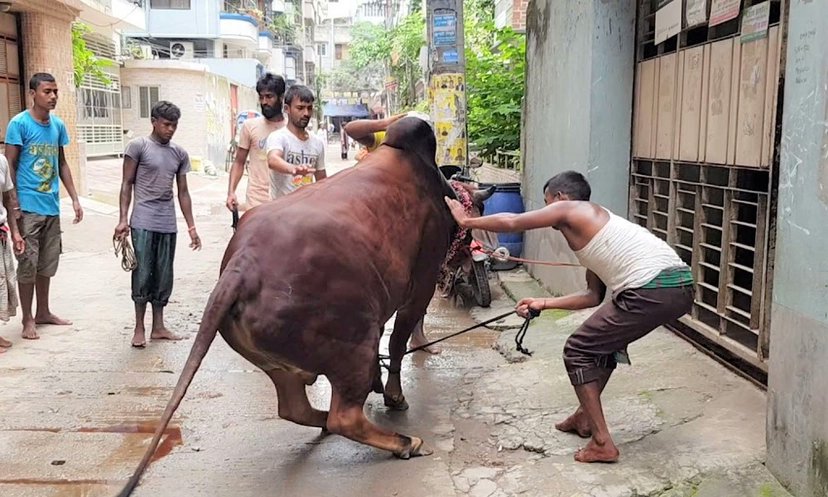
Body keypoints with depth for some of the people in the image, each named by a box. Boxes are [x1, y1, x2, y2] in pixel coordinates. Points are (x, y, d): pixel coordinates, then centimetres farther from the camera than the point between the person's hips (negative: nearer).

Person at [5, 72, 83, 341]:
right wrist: (14, 206, -15)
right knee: (28, 264, 1)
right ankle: (28, 319, 12)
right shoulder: (19, 124, -10)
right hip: (28, 207, -6)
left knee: (47, 263, 14)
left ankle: (43, 312, 27)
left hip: (52, 207, 6)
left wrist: (74, 199, 12)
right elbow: (9, 167, -9)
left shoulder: (58, 125, 8)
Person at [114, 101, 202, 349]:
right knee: (142, 275, -2)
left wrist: (191, 227, 11)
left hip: (168, 225, 5)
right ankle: (139, 329, 9)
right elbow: (127, 184, -2)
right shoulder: (138, 146, -2)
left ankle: (158, 327, 17)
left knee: (164, 277, 8)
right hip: (143, 223, -4)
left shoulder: (180, 154, 11)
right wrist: (123, 219, -9)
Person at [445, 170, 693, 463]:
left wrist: (466, 221, 17)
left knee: (577, 351, 6)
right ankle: (585, 417, 39)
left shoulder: (569, 208, 6)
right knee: (606, 340, 31)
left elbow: (511, 223, 2)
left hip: (652, 290, -9)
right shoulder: (592, 226, 29)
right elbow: (594, 295, 27)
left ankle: (602, 444, 7)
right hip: (679, 285, 9)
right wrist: (543, 304, 27)